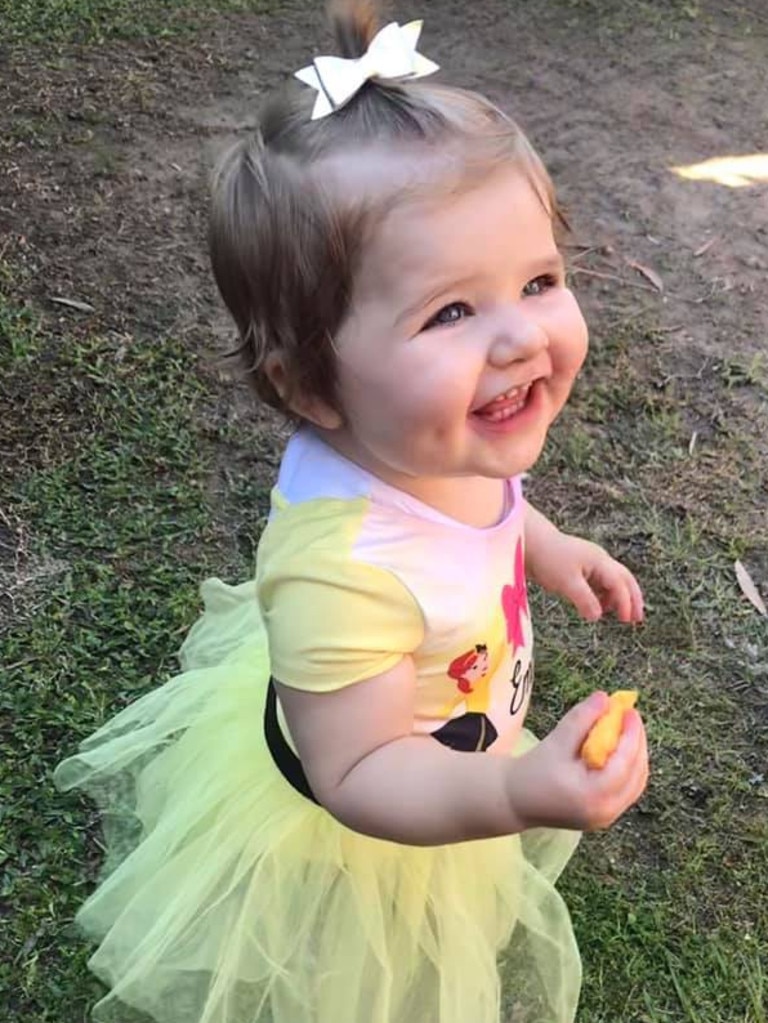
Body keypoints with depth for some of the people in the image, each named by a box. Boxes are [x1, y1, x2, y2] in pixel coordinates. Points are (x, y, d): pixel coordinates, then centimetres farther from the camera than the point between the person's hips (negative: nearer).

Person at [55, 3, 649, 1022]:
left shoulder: (428, 436, -23)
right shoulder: (342, 571, -48)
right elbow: (358, 775, -37)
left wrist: (546, 546, -3)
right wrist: (517, 798, -51)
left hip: (439, 763, 7)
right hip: (344, 843, -6)